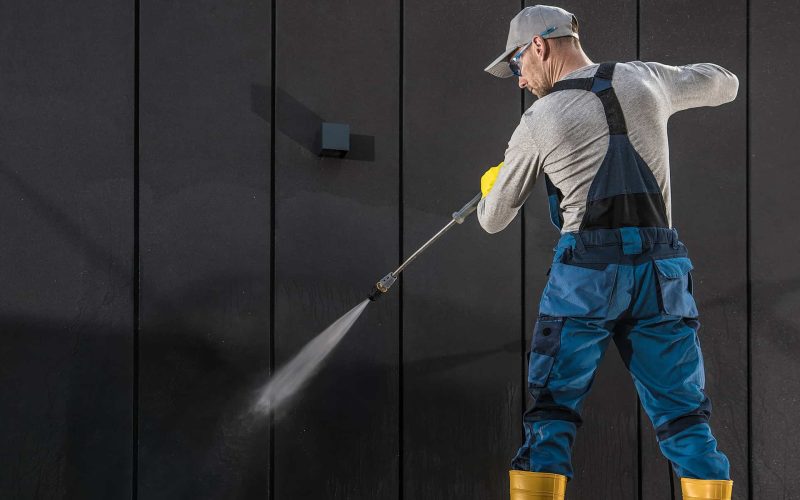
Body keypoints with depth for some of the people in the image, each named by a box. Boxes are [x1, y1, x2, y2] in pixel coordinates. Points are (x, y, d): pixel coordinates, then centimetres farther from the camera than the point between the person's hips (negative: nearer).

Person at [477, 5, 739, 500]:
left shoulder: (538, 122, 1)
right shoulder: (646, 79, 7)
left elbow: (493, 219, 11)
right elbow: (726, 84, 26)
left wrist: (490, 188, 34)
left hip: (585, 273, -2)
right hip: (662, 272, 3)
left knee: (552, 412, 6)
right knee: (685, 418, 6)